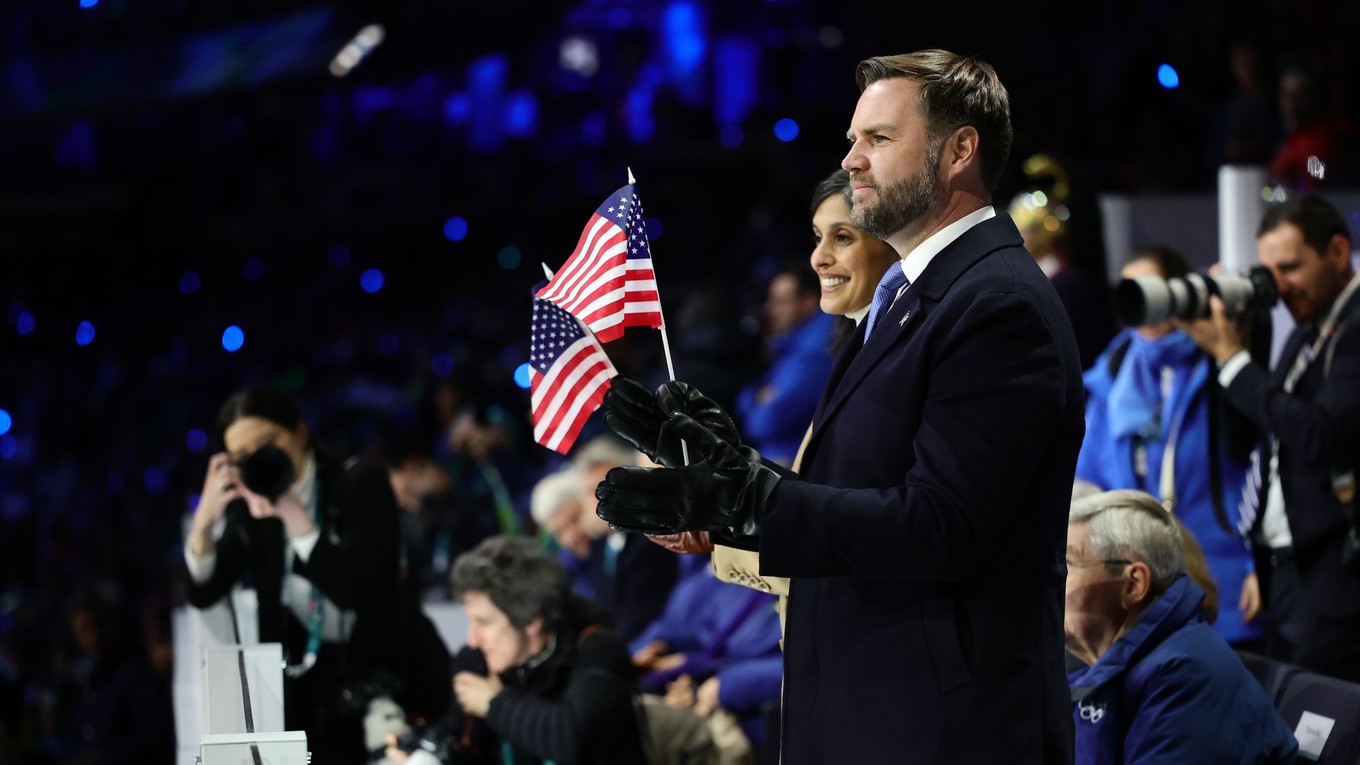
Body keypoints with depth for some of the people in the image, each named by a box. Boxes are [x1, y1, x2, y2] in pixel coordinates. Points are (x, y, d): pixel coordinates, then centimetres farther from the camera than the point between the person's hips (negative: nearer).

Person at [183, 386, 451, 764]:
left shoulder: (361, 482, -11)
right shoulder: (251, 504, 2)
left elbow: (353, 590, -22)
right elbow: (202, 593, -3)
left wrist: (293, 514, -27)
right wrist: (205, 520, -20)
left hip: (390, 673, -4)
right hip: (311, 681, 4)